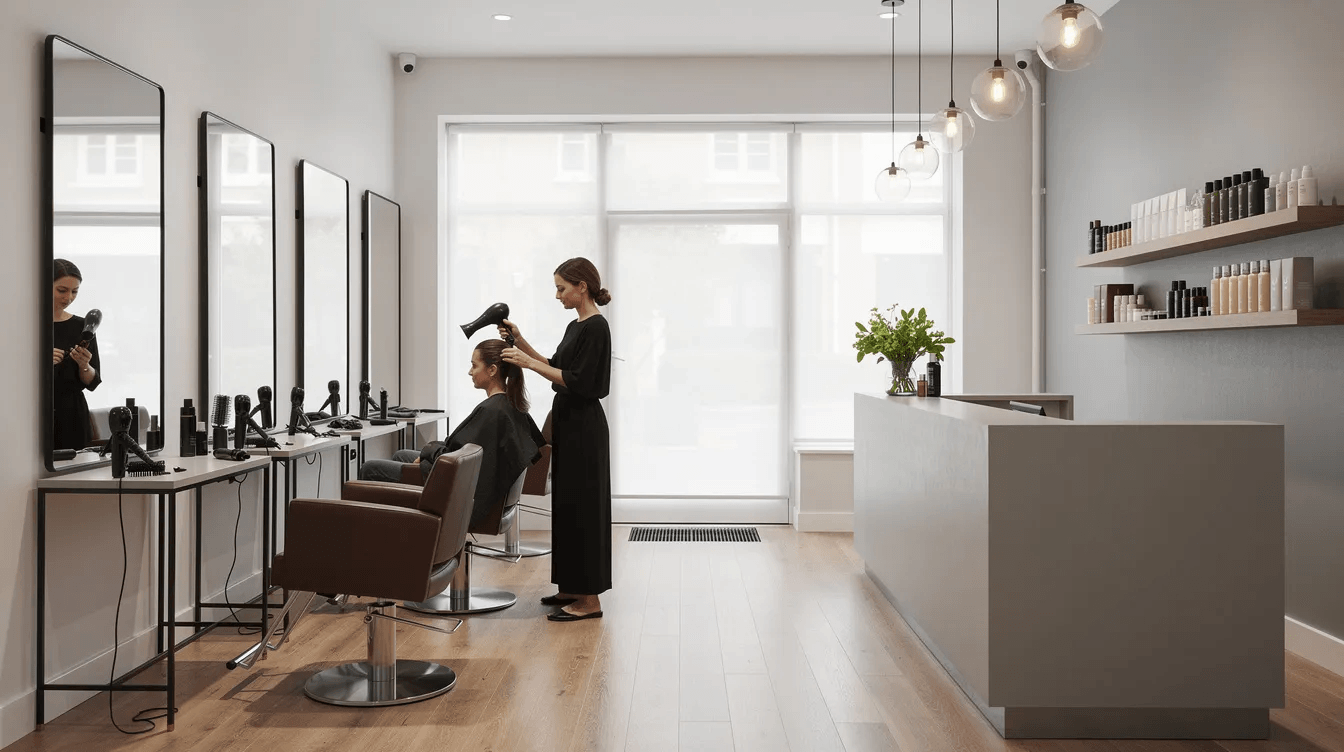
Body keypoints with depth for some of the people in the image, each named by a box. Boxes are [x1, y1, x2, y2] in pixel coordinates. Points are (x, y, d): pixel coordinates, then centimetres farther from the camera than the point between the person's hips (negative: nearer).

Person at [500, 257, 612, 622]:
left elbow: (578, 382, -21)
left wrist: (529, 363, -19)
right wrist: (521, 343, 14)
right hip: (568, 422, 10)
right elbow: (557, 368, 21)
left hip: (584, 426, -10)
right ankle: (573, 588, 23)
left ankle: (590, 599, 1)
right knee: (567, 504, 14)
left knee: (583, 506, -6)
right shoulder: (576, 326, 13)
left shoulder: (596, 327, -16)